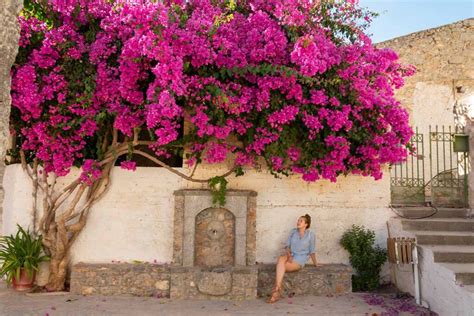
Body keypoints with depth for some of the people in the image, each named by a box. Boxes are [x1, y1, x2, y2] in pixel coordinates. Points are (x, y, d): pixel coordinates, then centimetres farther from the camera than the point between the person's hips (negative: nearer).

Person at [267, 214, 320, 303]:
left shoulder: (310, 235, 1)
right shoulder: (293, 231, 10)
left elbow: (312, 251, 9)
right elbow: (287, 245, 8)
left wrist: (315, 263, 15)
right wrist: (289, 255, -9)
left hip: (299, 260, -3)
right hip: (290, 256, 3)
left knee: (280, 267, -28)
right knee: (281, 259, -34)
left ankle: (276, 292, -23)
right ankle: (278, 289, -40)